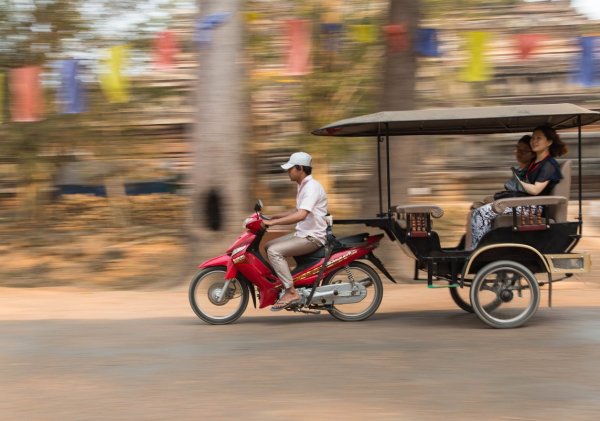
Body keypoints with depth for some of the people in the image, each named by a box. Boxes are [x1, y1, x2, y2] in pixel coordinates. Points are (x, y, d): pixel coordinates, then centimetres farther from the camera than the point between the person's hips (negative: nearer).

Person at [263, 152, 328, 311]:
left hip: (313, 237, -11)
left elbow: (301, 215, -32)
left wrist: (272, 222, -31)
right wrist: (275, 216, 18)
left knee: (274, 251, -23)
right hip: (302, 233, 11)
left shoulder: (312, 187, -19)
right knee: (268, 246, 13)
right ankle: (282, 281, 13)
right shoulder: (303, 186, 14)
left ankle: (291, 292, -22)